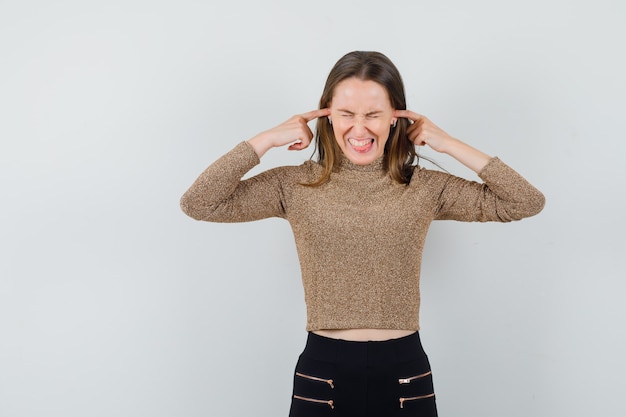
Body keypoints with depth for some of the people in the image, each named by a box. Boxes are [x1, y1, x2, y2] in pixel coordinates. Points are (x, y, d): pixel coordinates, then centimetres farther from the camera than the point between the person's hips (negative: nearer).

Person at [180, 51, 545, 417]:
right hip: (323, 373, -1)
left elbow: (528, 203, -2)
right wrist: (268, 139, -9)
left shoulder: (426, 188, 0)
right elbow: (198, 204, -9)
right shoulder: (296, 186, -2)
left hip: (405, 375, 2)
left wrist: (451, 145, -6)